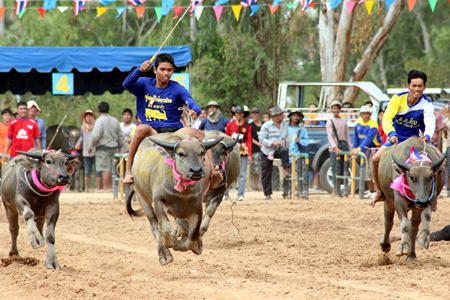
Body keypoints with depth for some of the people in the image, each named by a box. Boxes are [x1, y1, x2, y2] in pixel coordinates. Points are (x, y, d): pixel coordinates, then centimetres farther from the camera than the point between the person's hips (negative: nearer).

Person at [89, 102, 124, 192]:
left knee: (105, 169, -7)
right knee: (111, 169, 13)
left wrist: (91, 146, -5)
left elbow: (96, 135, -16)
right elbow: (121, 136, 14)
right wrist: (119, 147, 23)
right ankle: (109, 187, 15)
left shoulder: (100, 120, -9)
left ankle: (106, 188, -8)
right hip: (113, 147, 7)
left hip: (103, 147, -7)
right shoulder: (115, 121, 12)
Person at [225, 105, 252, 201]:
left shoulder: (247, 126, 4)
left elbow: (249, 140, 3)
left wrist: (249, 154, -4)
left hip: (243, 152, 0)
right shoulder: (230, 124, 5)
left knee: (242, 174, -1)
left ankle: (241, 194, 2)